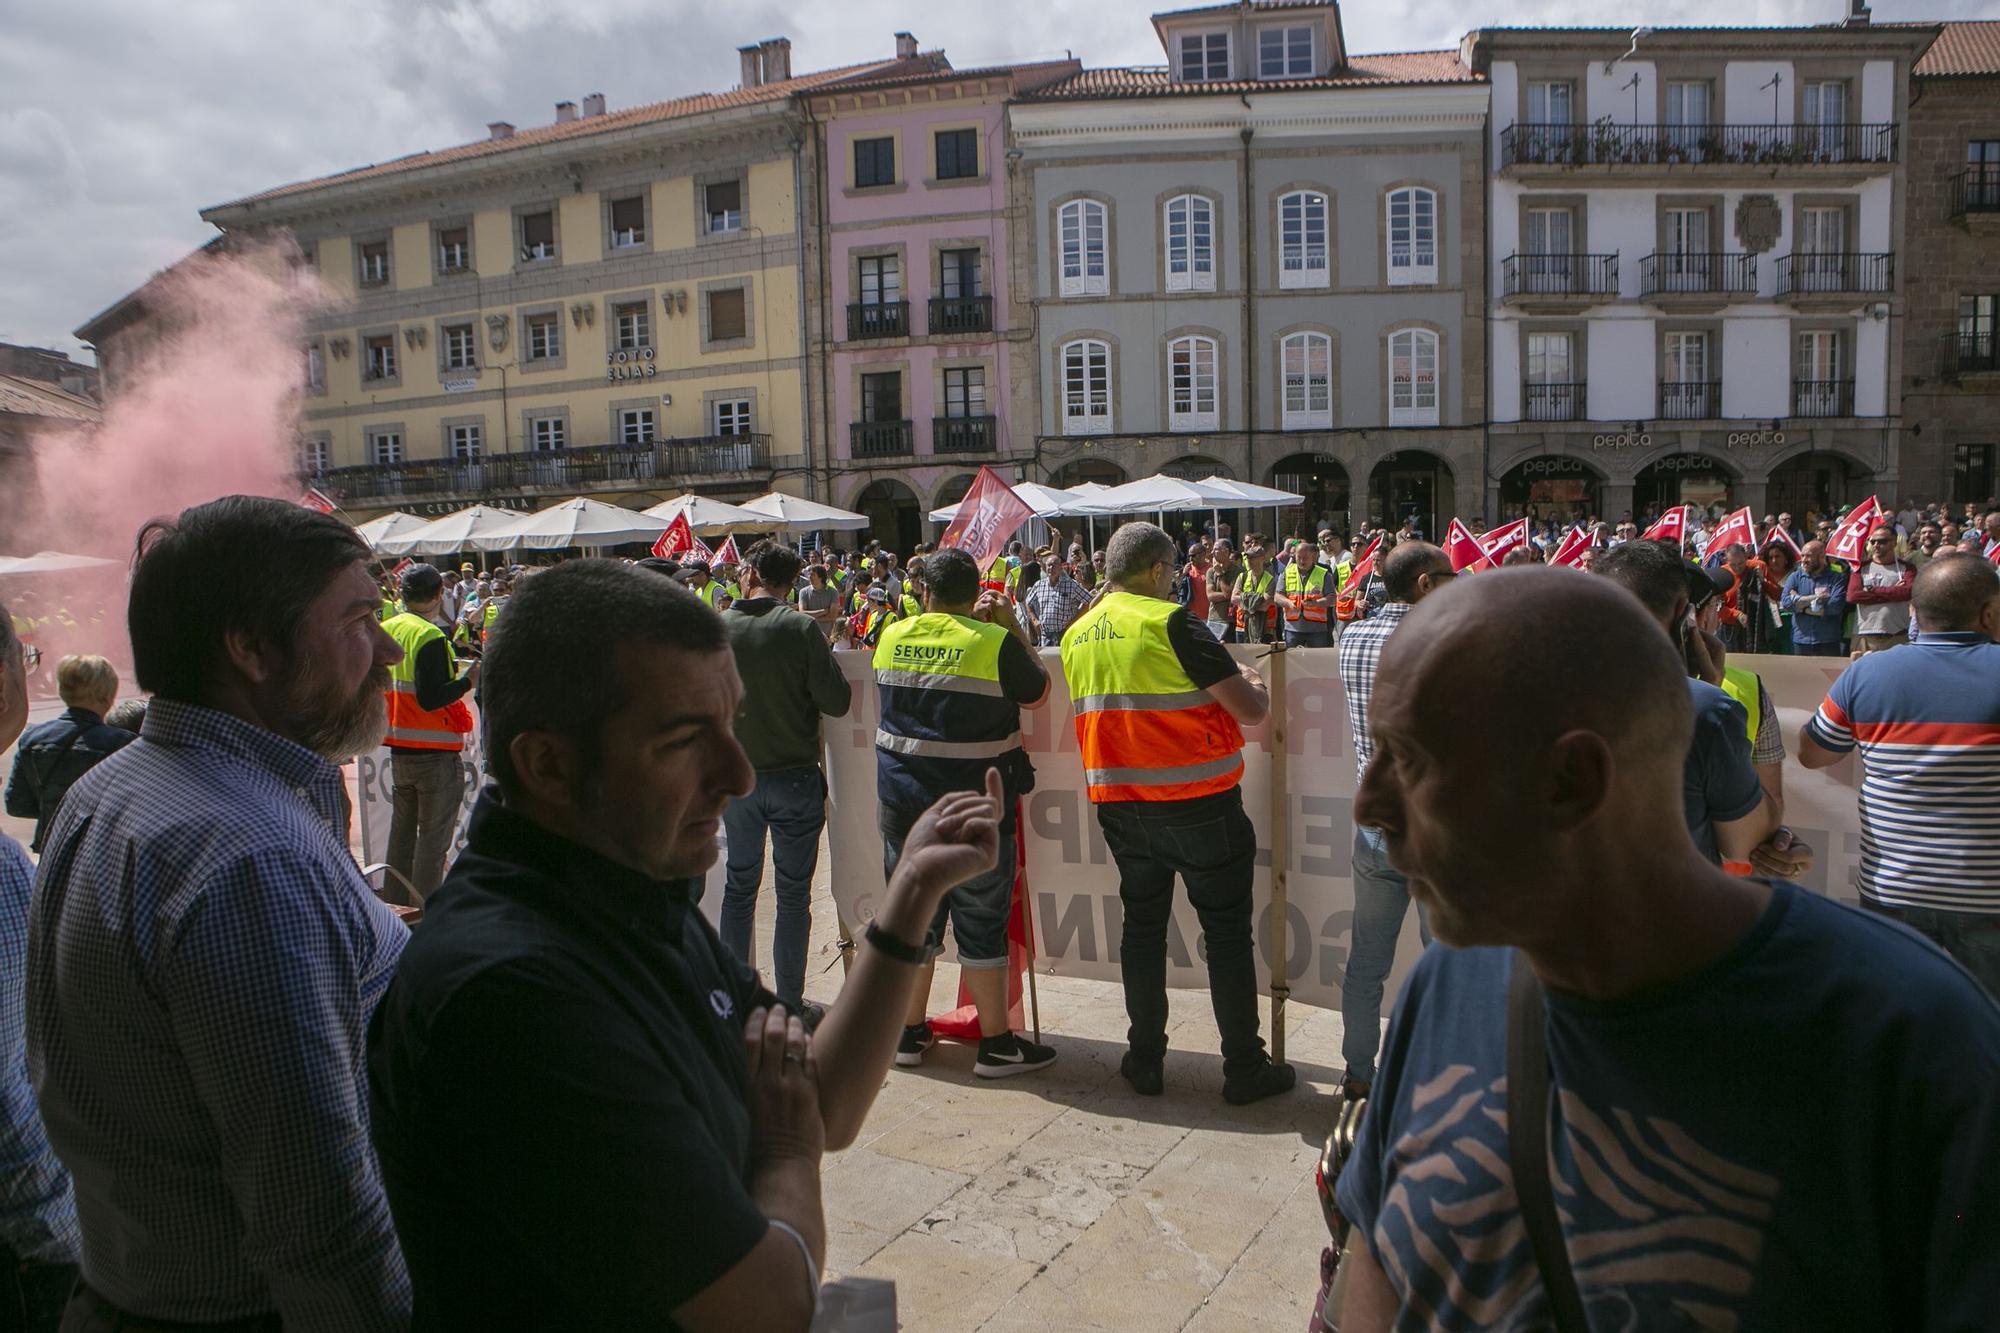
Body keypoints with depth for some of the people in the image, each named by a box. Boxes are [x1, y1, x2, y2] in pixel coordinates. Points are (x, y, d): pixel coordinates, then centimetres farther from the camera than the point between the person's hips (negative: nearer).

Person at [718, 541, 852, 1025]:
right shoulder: (801, 628, -14)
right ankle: (790, 1005, 12)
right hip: (794, 776, -3)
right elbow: (836, 702, -15)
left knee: (740, 885, 18)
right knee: (793, 892, 6)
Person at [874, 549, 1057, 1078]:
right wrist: (1011, 624, 8)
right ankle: (996, 1043, 13)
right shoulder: (994, 641, -13)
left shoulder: (892, 638, 1)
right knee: (982, 921, 5)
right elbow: (1037, 692, 3)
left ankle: (910, 1032, 25)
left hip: (903, 801, 4)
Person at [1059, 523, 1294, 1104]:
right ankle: (1244, 1067, 13)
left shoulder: (1077, 635, 7)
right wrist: (1256, 684, 7)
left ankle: (1145, 1060, 22)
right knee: (1226, 931, 5)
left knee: (1143, 925, 16)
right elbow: (1250, 711, -14)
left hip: (1120, 806, 6)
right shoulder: (1171, 623, -14)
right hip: (1197, 803, -6)